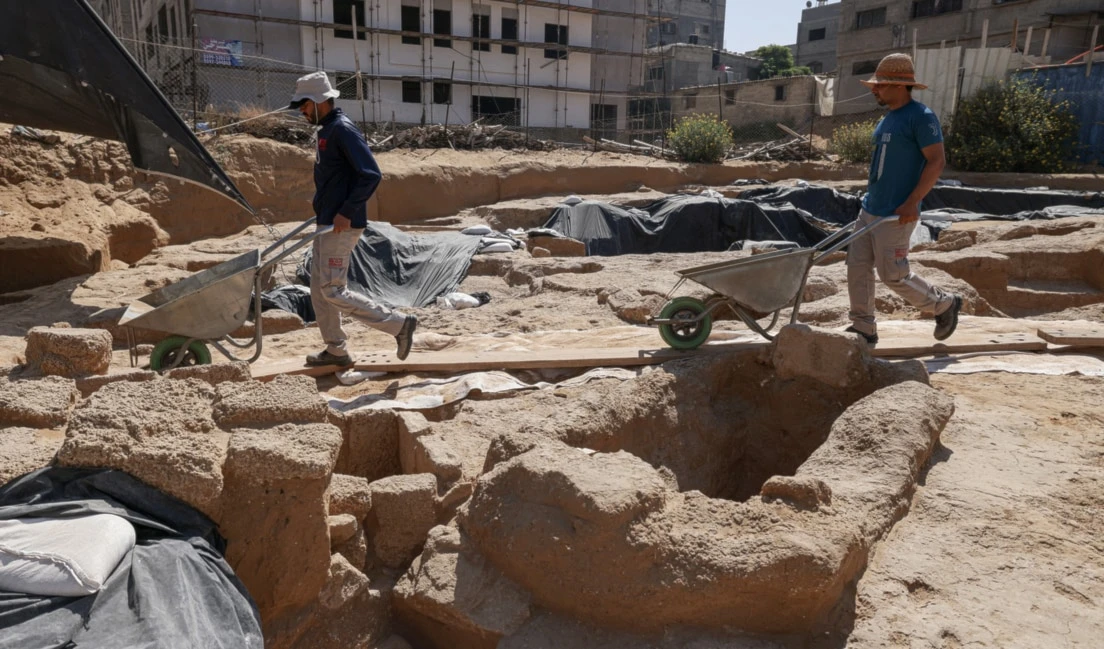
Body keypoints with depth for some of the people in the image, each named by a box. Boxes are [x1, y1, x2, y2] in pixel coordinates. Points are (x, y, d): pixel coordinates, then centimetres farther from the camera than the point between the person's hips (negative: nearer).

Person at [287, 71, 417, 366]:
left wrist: (347, 212, -24)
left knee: (333, 291, -8)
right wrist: (322, 214, 18)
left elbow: (371, 175, -23)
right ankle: (336, 350, 22)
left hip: (342, 225, -10)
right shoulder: (326, 131, 15)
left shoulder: (343, 130, -15)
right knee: (319, 288, 13)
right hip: (326, 223, 10)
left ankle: (400, 324, -2)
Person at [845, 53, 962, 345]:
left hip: (895, 215, -9)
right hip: (870, 209, 9)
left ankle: (944, 304, 21)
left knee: (893, 274, -3)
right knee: (857, 267, 5)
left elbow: (937, 161, -17)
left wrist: (912, 203, -23)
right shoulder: (888, 118, 15)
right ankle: (863, 328, 14)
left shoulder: (921, 117, -12)